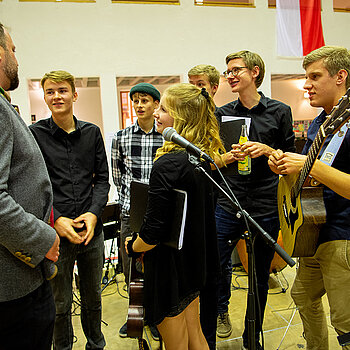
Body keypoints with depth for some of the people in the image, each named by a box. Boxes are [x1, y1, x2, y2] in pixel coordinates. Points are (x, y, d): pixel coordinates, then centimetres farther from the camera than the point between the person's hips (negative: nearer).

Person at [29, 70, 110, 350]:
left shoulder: (92, 132, 6)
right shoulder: (34, 134, -3)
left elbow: (102, 178, 6)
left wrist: (94, 213, -8)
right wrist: (56, 220, -15)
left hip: (91, 231, 3)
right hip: (55, 233, -2)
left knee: (93, 297, 19)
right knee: (60, 304, 13)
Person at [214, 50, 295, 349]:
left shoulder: (280, 111, 3)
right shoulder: (222, 114, 8)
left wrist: (267, 150, -13)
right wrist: (228, 157, -10)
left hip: (266, 207, -1)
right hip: (228, 203, 2)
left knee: (260, 276, 11)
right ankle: (221, 310, 38)